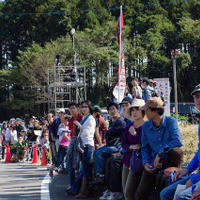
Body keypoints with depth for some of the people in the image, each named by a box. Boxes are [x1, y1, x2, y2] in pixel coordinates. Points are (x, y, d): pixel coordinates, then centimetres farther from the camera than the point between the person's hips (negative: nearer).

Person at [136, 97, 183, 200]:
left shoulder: (170, 121, -11)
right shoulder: (146, 126, 1)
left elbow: (177, 141, -24)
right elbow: (145, 147, 10)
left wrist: (160, 154, -24)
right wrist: (146, 163, -7)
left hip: (169, 160, -2)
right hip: (153, 162, 2)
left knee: (176, 151, -36)